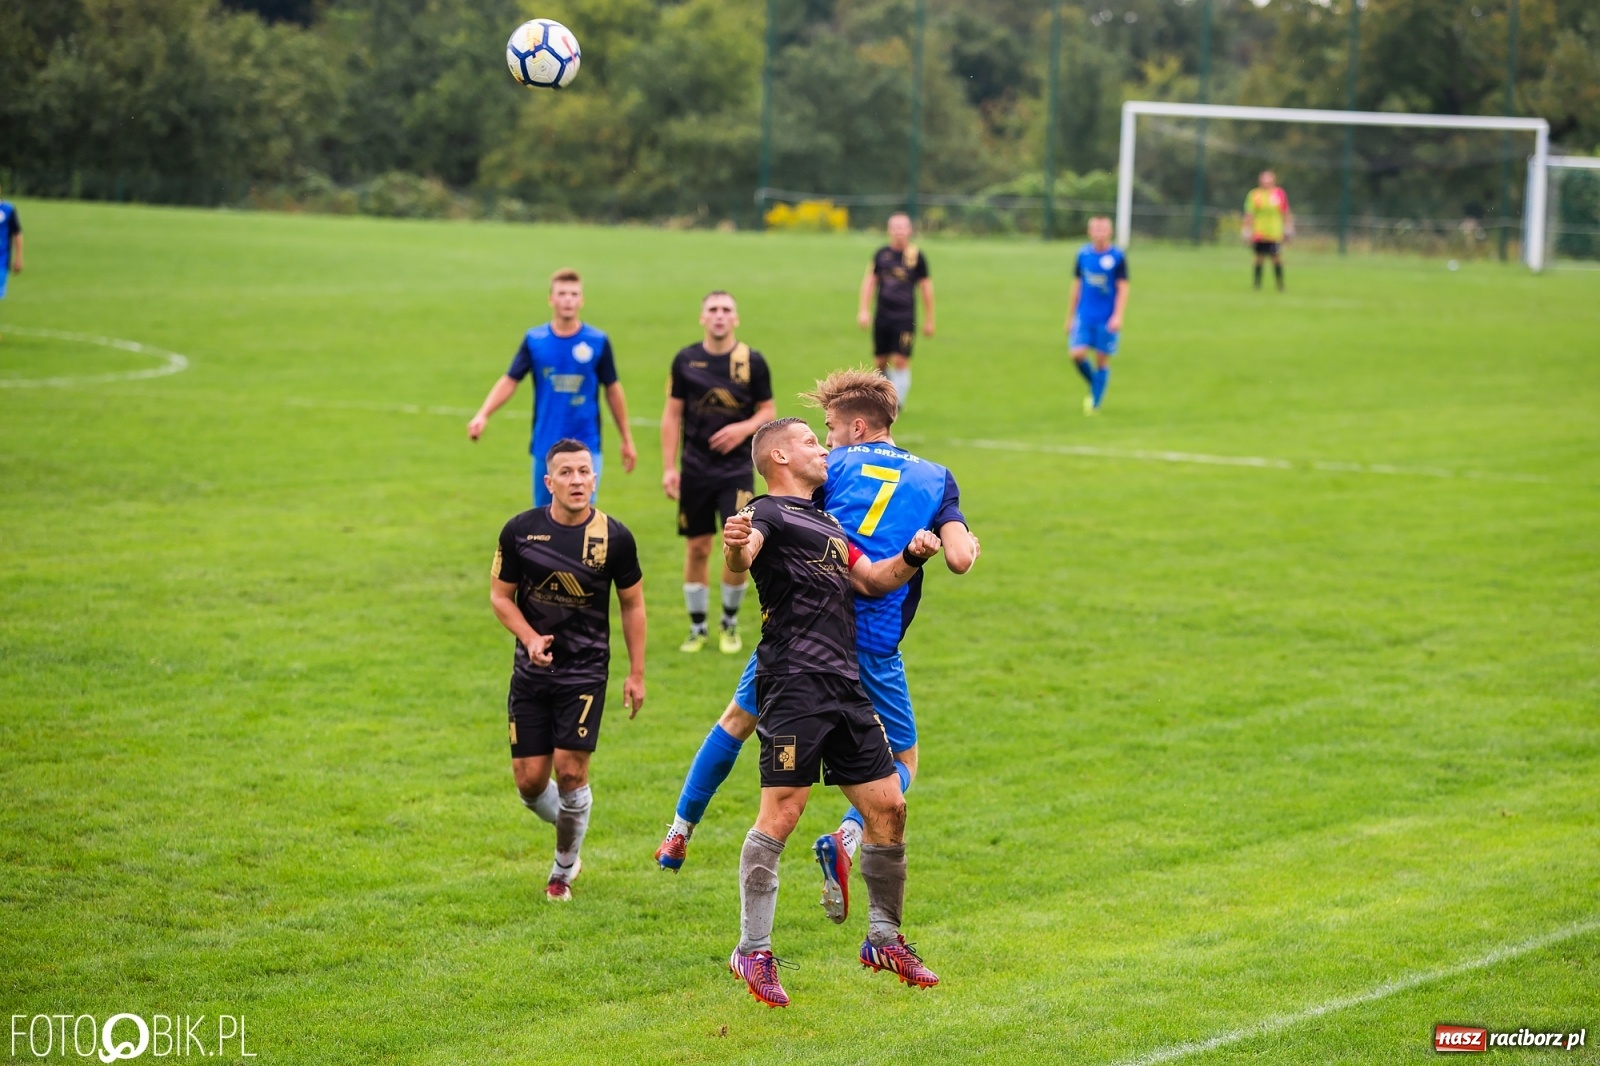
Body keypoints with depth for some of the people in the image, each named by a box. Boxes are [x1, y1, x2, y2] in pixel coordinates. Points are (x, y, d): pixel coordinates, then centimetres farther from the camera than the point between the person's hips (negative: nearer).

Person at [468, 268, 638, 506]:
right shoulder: (535, 339, 0)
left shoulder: (597, 341, -3)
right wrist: (483, 415, -13)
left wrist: (627, 440, 9)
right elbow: (510, 381, 2)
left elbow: (612, 390, 6)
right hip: (545, 448, 2)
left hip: (586, 448, -2)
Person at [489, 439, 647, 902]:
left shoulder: (614, 537, -7)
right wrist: (530, 638, -13)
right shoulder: (519, 531, -6)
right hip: (531, 671, 2)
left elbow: (632, 605, 5)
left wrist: (637, 673, 4)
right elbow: (500, 595, 5)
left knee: (570, 771, -10)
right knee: (529, 779, 0)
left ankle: (564, 868, 14)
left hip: (585, 671, -2)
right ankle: (569, 830, 33)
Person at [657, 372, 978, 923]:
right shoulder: (937, 478, 10)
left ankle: (680, 833, 29)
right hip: (874, 647, 0)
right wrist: (970, 545, 15)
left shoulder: (834, 465, 5)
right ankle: (847, 837, -14)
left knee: (737, 720, 23)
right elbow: (958, 558, -1)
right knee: (902, 760, 14)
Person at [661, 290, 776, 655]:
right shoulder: (686, 360, 0)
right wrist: (668, 468, -1)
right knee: (697, 548, 6)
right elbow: (672, 415, 4)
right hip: (695, 470, 1)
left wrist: (744, 428, -16)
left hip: (737, 469, -1)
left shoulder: (751, 361, -3)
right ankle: (698, 627, 20)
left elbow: (768, 410, 5)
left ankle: (730, 622, 11)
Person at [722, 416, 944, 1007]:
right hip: (795, 684, -9)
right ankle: (753, 951, -8)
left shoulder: (825, 522, 26)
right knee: (781, 813, -13)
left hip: (846, 685, 9)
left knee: (888, 808, 8)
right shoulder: (769, 514, -3)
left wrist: (910, 557, 14)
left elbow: (871, 580, 34)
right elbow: (743, 559, -25)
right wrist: (735, 549, -49)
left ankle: (883, 939, 21)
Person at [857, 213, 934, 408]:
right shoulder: (881, 254, 5)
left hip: (905, 318, -3)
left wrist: (929, 320, 7)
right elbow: (869, 281, 12)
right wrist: (864, 310, 4)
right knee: (881, 361, 7)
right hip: (882, 316, 3)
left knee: (901, 361, -11)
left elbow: (926, 288, 4)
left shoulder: (917, 256, -2)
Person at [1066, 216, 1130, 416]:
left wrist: (1118, 316, -16)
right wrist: (1070, 317, 14)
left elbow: (1123, 289, -5)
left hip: (1107, 319, -2)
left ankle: (1095, 404, 11)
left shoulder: (1118, 256, -5)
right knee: (1076, 353, -12)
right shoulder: (1083, 254, 5)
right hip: (1084, 316, 2)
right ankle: (1093, 386, 15)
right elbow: (1076, 286, 12)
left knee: (1102, 361, 1)